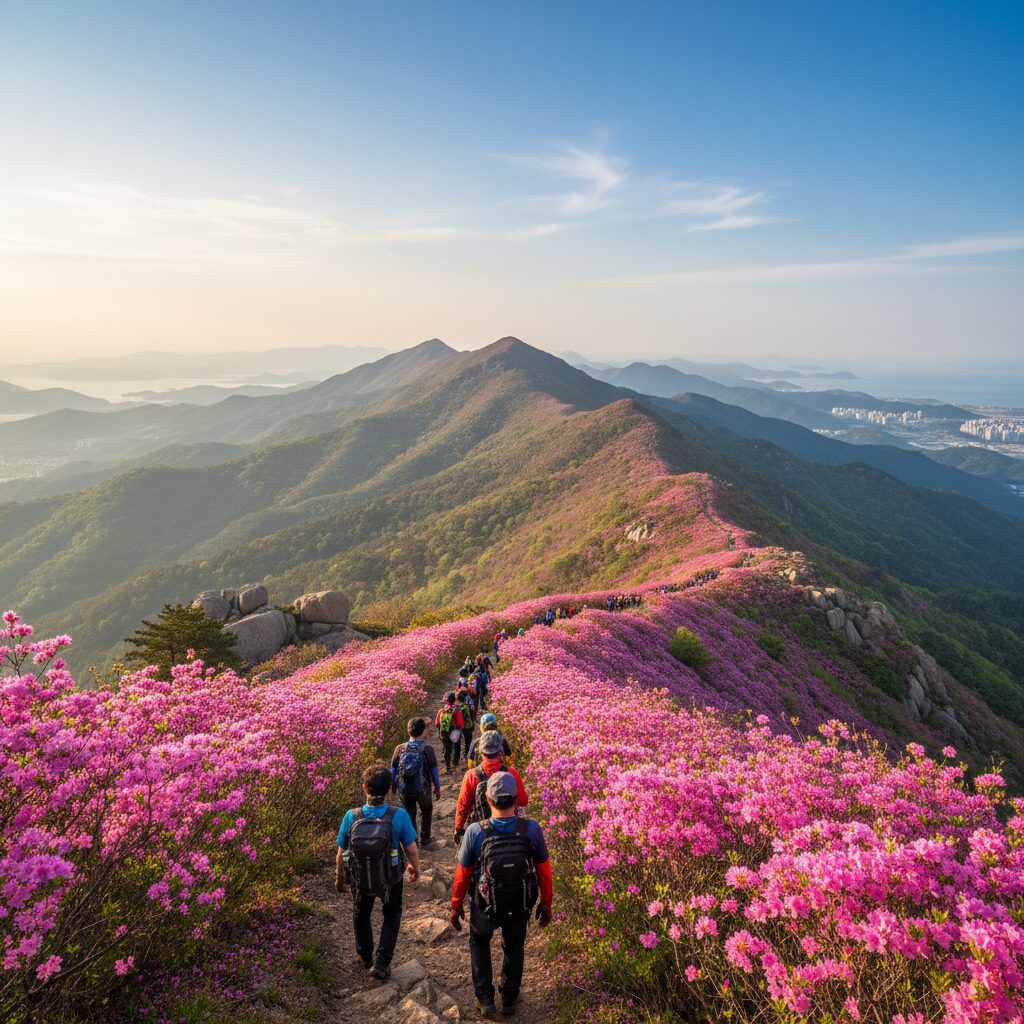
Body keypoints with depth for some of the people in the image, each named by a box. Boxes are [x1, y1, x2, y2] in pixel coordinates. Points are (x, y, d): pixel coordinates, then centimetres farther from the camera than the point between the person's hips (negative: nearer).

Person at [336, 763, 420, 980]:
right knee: (392, 914, 29)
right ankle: (381, 961, 23)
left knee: (361, 914, 31)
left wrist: (339, 878, 9)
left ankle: (366, 957, 51)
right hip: (390, 879, -1)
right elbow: (411, 849, -16)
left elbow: (341, 853, -11)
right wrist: (415, 868, 6)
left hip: (359, 879, 1)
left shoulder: (351, 817, -24)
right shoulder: (399, 815, -28)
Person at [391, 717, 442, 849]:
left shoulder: (400, 748, -10)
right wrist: (437, 788, 4)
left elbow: (393, 770, -1)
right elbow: (434, 771, -9)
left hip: (404, 790, 1)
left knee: (409, 815, 18)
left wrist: (394, 786, 14)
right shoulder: (427, 749, -16)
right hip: (422, 789, -1)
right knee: (427, 811, 24)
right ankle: (425, 840, 26)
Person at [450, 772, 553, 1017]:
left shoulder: (475, 831, -24)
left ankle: (485, 999, 31)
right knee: (514, 947, 30)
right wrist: (546, 904, 7)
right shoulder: (532, 829, -21)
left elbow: (463, 875, -13)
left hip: (486, 906, -1)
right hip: (521, 906, 1)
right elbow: (544, 871, -9)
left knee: (479, 942, 31)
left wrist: (456, 907, 4)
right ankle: (509, 1000, 43)